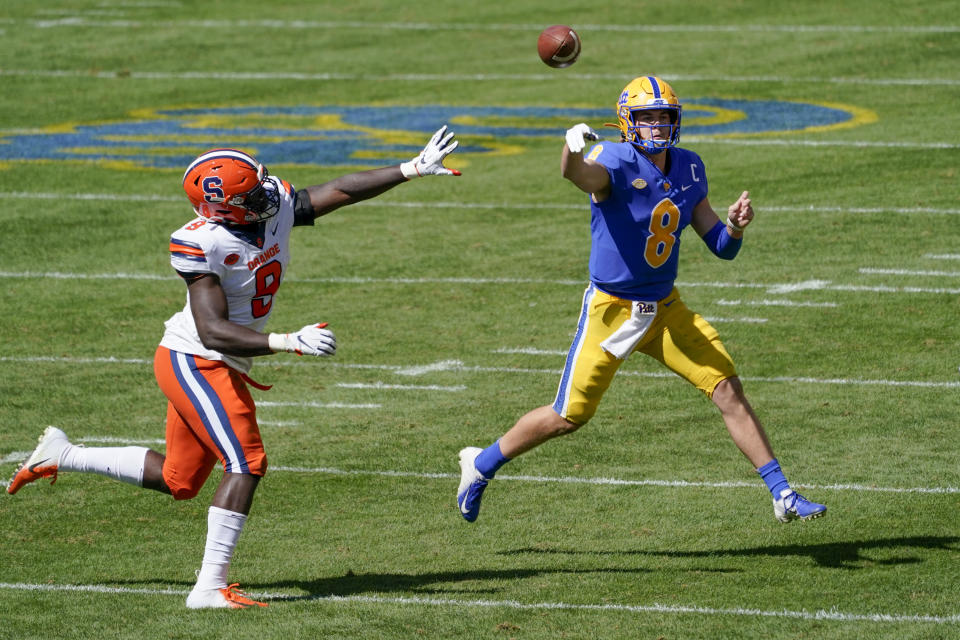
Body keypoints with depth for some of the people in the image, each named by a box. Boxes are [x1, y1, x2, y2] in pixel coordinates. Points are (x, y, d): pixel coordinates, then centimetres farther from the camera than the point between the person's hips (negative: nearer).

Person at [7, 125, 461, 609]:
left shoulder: (276, 207, -5)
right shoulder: (202, 245, -26)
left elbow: (342, 190, 0)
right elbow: (213, 332, -28)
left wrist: (413, 169, -4)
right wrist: (289, 343, -35)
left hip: (224, 369, 9)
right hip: (193, 363, -9)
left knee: (178, 481, 17)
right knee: (246, 463, -17)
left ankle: (61, 455, 32)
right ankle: (210, 588, -14)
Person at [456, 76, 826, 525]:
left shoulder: (688, 170, 2)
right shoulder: (617, 163, -18)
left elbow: (722, 248, 7)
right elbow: (579, 173, -44)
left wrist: (734, 225, -16)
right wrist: (572, 146, -68)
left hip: (665, 310, 5)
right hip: (612, 311, -5)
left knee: (728, 390, -3)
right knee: (569, 417, 1)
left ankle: (783, 496, 4)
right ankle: (482, 464, 24)